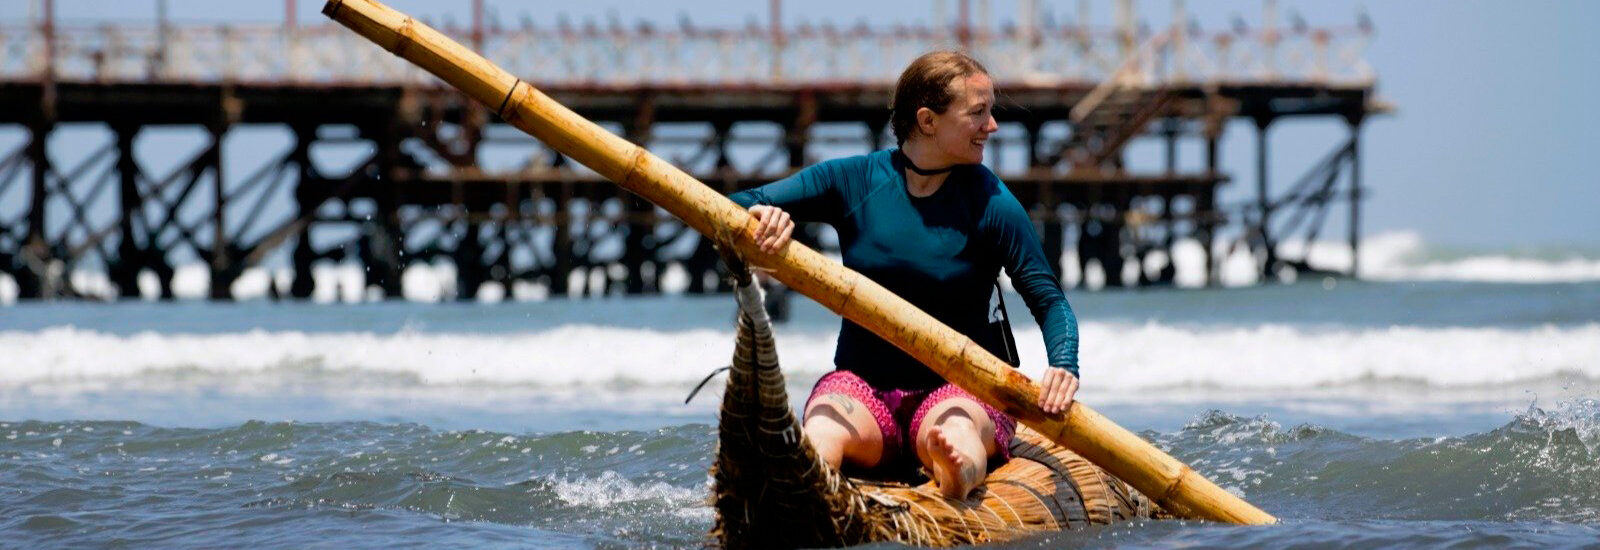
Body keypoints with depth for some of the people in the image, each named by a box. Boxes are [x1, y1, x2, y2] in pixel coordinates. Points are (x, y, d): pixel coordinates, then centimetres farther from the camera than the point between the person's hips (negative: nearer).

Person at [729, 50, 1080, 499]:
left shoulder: (990, 204, -2)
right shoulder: (854, 181, 1)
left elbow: (1048, 299, -3)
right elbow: (732, 209, 1)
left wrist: (1063, 365, -24)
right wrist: (762, 215, -25)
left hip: (959, 387, -1)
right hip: (863, 383, 1)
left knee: (956, 434, -39)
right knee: (822, 433, -36)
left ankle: (957, 480, -74)